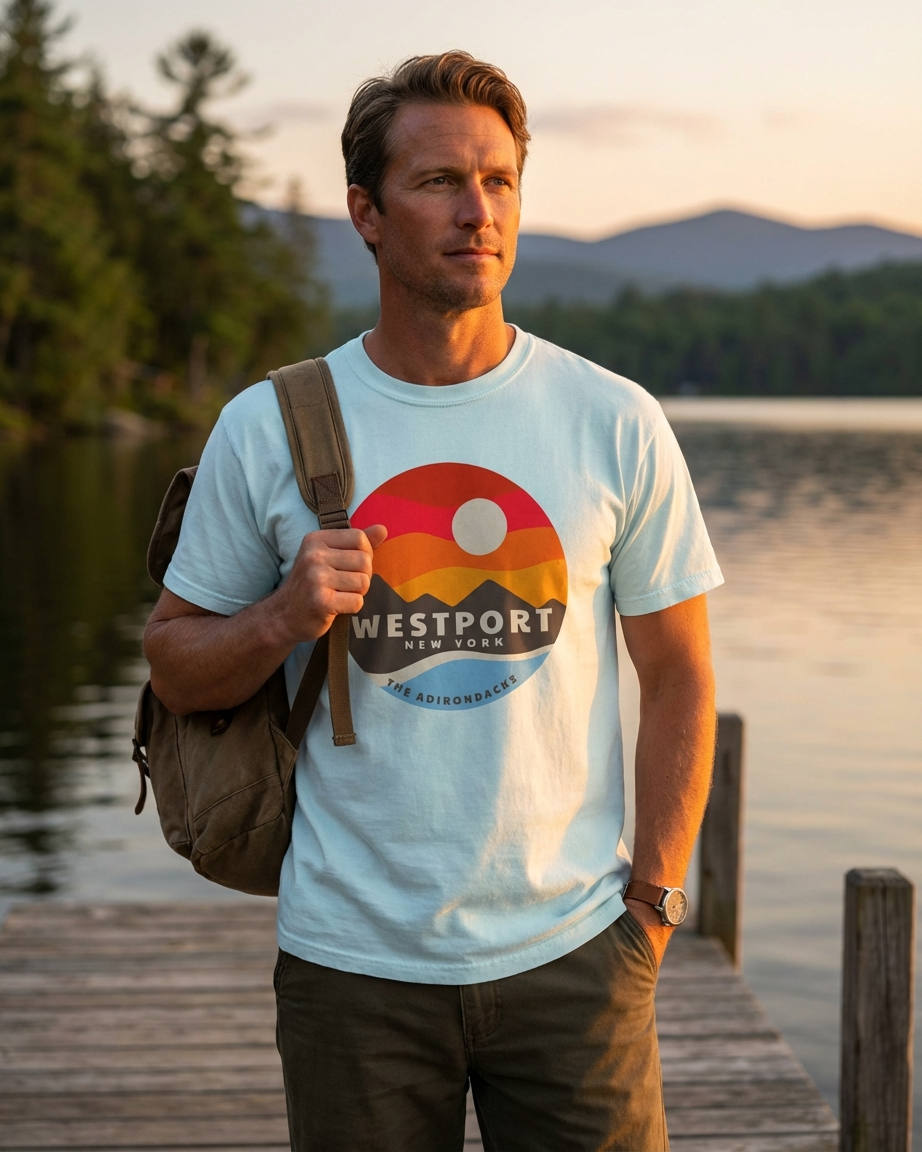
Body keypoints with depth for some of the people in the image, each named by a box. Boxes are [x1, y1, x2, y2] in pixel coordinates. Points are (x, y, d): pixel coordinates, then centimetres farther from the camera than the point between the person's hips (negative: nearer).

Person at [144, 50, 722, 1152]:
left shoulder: (616, 423, -1)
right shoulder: (266, 429, -2)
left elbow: (677, 675, 4)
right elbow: (175, 665, 5)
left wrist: (654, 901, 0)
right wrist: (284, 619, -15)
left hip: (569, 951, 0)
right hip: (352, 960, 0)